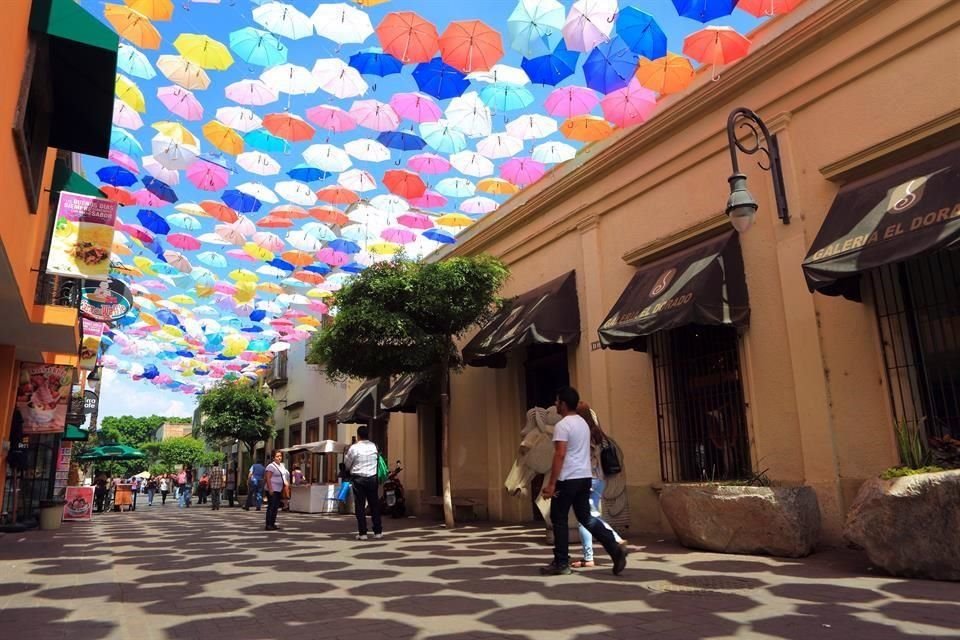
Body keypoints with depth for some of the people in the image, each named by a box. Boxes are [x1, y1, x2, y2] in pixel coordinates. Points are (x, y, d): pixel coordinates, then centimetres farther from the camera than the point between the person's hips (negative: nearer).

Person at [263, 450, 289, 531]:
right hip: (272, 490, -9)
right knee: (271, 507, -8)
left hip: (279, 490, 9)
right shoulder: (271, 466, -12)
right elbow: (268, 478, -18)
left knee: (276, 507, 12)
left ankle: (273, 524, 19)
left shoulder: (282, 465, 15)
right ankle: (268, 525, -5)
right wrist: (270, 489, -24)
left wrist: (286, 486, 19)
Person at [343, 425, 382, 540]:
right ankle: (378, 531, 13)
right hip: (373, 478, 3)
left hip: (358, 478, -3)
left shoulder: (354, 447, -7)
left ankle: (362, 532, 2)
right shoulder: (374, 446, 3)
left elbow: (347, 463, 2)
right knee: (375, 505, 10)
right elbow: (378, 458, 10)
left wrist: (349, 470, 22)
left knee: (360, 505, 3)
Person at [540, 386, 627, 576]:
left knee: (559, 520, 4)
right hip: (585, 477, 9)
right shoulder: (583, 423, 15)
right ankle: (615, 549, 1)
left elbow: (560, 455, -21)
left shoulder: (562, 425, -14)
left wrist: (551, 483, -19)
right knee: (586, 517, 14)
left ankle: (561, 563, 9)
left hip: (568, 479, -8)